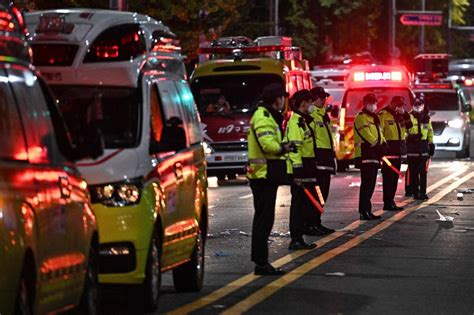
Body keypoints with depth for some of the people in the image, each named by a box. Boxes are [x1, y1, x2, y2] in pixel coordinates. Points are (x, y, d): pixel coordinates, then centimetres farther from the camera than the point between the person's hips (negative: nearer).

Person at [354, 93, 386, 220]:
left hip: (374, 155, 10)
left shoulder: (374, 118, 23)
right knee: (367, 183, -13)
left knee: (371, 184, 11)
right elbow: (366, 135, -18)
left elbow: (379, 133, 22)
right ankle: (364, 212, -15)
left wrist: (383, 144, 3)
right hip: (365, 154, -10)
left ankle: (367, 210, 15)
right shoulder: (361, 118, -7)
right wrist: (377, 145, -19)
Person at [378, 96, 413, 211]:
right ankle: (388, 203, -8)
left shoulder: (400, 115, 16)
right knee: (388, 177, -9)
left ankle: (391, 201, 18)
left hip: (399, 150, 8)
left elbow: (409, 125, 8)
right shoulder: (383, 114, -9)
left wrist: (405, 114, -4)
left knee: (395, 177, 12)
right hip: (389, 149, -8)